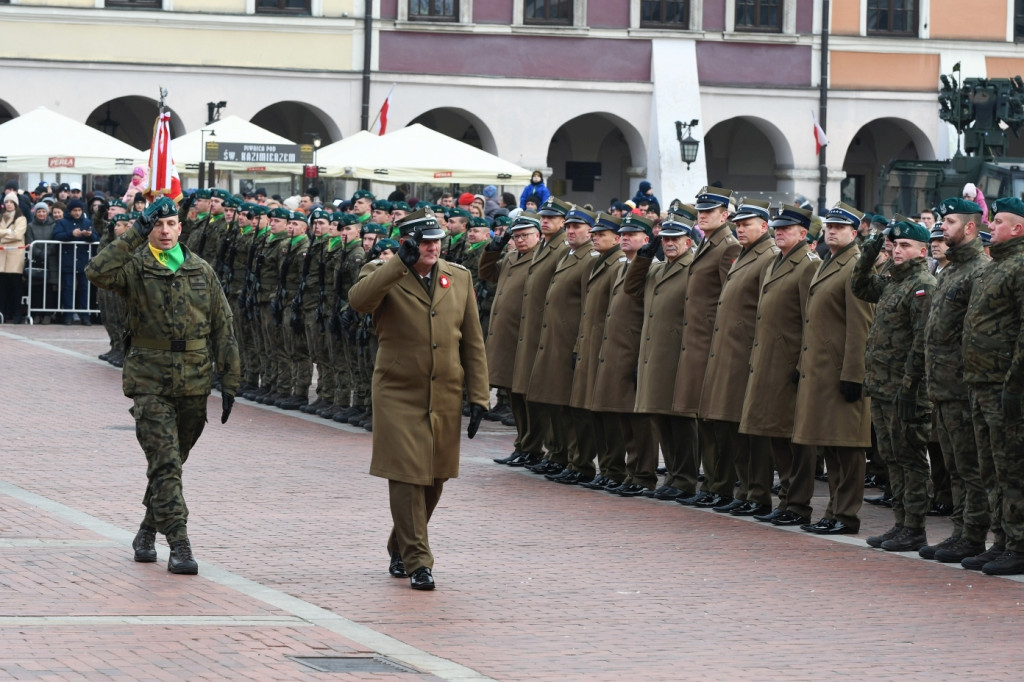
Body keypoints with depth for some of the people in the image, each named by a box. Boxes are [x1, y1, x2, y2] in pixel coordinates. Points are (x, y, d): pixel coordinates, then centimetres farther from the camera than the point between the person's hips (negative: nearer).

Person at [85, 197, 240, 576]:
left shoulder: (202, 271, 8)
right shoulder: (136, 267, -1)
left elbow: (223, 329, 10)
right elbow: (97, 272, -23)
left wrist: (229, 381, 6)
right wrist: (135, 235, -16)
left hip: (194, 385, 4)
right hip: (150, 383, -3)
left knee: (170, 462, 14)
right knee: (165, 463, -12)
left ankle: (148, 530, 32)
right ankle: (179, 545, -15)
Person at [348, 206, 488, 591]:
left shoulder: (459, 278, 10)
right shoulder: (383, 275, -2)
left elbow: (473, 343, 11)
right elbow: (358, 301, -26)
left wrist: (478, 396, 5)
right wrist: (400, 263, -27)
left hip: (445, 397, 4)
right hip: (399, 395, -4)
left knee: (433, 478, 11)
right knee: (407, 476, -9)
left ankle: (401, 547, 32)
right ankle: (416, 561, -3)